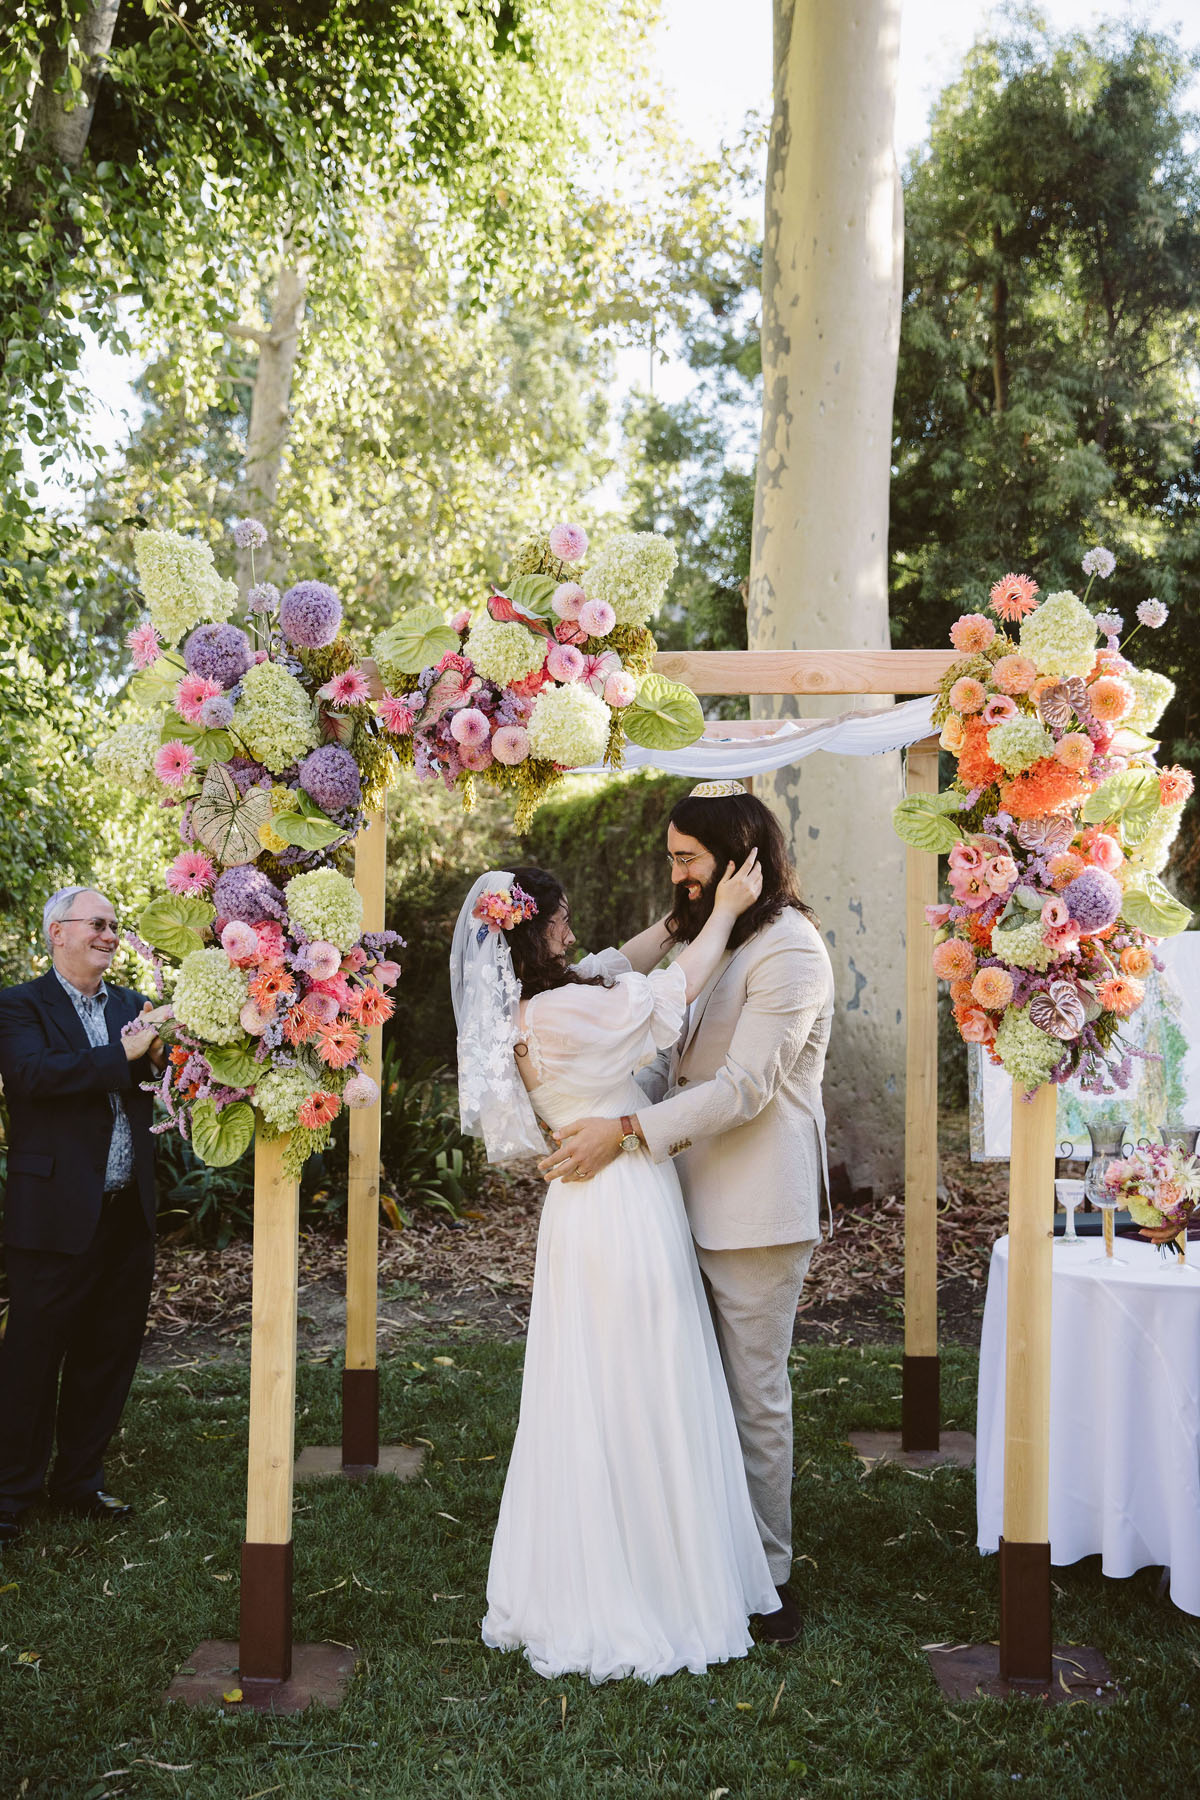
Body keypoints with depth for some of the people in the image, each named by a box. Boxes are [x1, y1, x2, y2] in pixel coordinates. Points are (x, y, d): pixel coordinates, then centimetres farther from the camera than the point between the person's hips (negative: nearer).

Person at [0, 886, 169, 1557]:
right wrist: (125, 1053, -25)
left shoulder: (131, 1005, 13)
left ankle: (80, 1478, 30)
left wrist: (159, 1055, -15)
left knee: (109, 1352, 15)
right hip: (57, 1216, -6)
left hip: (128, 1214, 6)